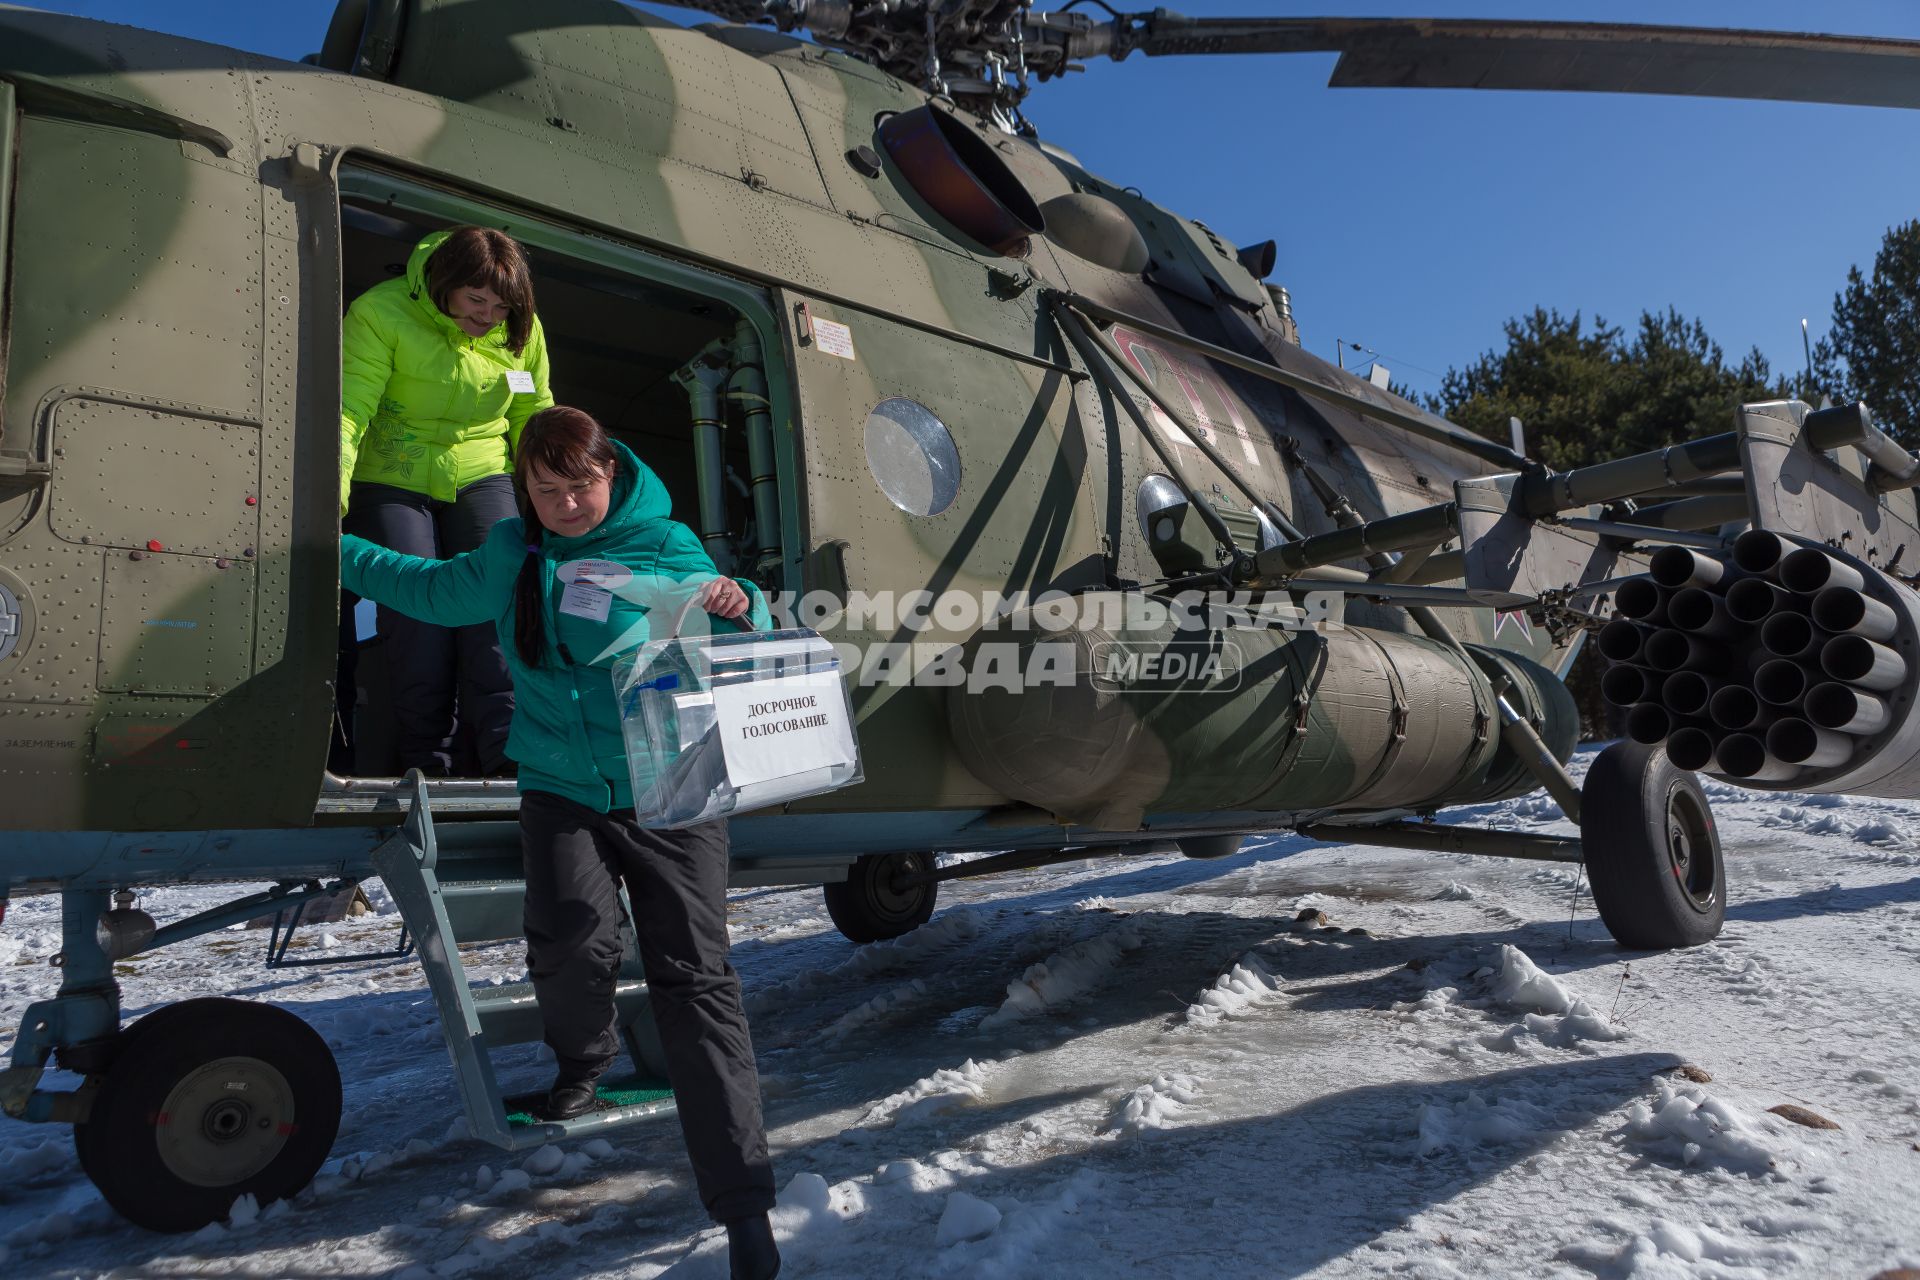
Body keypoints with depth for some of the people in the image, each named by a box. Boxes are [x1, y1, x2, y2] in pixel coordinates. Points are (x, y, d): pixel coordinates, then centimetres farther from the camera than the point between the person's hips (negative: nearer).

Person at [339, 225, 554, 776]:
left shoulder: (521, 330, -2)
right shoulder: (380, 312, -15)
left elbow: (534, 415, 11)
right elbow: (349, 408, -22)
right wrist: (332, 491, -35)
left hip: (480, 480, 3)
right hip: (391, 483, -2)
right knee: (416, 609, -15)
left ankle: (507, 753, -19)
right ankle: (425, 761, -3)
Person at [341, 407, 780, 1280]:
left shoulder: (668, 549, 0)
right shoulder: (512, 556, 12)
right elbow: (432, 589, 30)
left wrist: (738, 607, -21)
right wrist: (332, 550, 30)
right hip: (561, 789, 3)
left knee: (693, 978, -10)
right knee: (569, 937, -22)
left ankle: (743, 1206, -6)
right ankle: (582, 1058, 17)